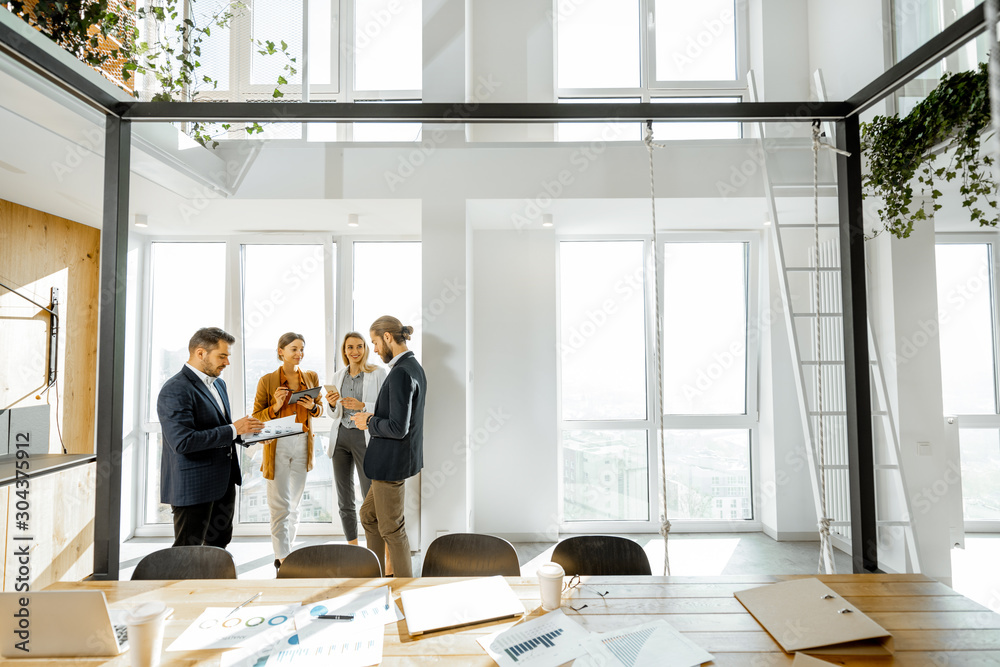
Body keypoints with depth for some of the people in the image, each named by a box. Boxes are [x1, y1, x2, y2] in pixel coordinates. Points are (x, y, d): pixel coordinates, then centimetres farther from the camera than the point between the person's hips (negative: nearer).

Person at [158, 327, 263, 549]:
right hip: (193, 486, -9)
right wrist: (233, 429, -25)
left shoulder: (218, 384, 12)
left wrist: (246, 432, 4)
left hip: (223, 482, 9)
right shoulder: (175, 391, -18)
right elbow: (183, 441, -27)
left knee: (219, 544, 19)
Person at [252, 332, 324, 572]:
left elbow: (319, 409, 15)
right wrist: (275, 407, -19)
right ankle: (284, 560, 6)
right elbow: (256, 417, -2)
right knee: (280, 506, -2)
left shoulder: (311, 378, 5)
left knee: (294, 504, 12)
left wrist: (312, 406, -7)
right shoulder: (267, 381, -5)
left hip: (302, 444, 4)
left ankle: (281, 554, 28)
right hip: (277, 445, -4)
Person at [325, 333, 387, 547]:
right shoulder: (337, 376, 11)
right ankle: (352, 547, 24)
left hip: (365, 436, -5)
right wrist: (332, 404, -6)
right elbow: (335, 415, 15)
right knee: (344, 501, 11)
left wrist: (362, 406, -20)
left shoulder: (378, 373, -3)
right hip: (341, 436, 5)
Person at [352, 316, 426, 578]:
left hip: (392, 461, -10)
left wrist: (369, 423, -11)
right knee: (368, 515, 23)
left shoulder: (400, 373, -23)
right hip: (392, 459, 10)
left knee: (391, 529, 6)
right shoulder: (414, 367, 8)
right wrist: (375, 416, 9)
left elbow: (398, 428, -26)